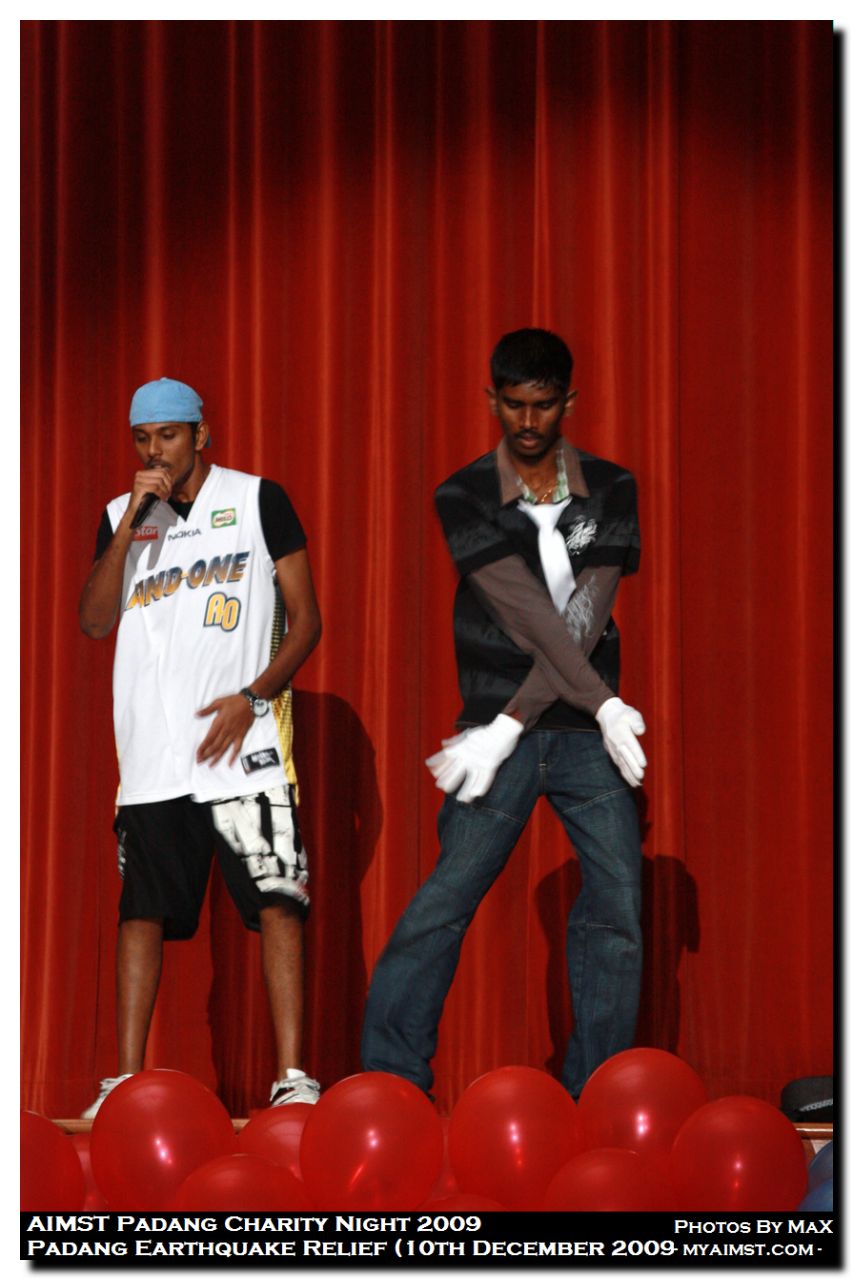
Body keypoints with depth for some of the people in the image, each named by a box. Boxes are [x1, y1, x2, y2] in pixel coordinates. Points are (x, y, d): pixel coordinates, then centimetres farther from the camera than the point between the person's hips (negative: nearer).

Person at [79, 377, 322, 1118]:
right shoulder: (120, 518, 13)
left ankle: (294, 1076, -12)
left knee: (276, 904, -11)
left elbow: (306, 619, 2)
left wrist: (254, 696, -11)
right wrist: (133, 521, -7)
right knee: (141, 911, 1)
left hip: (244, 743, -3)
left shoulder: (259, 501, 4)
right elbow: (95, 621, 0)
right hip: (152, 751, 3)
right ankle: (127, 1079, 4)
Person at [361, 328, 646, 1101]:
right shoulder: (464, 499, -2)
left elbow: (584, 621, -6)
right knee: (445, 900, -8)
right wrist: (605, 703, -20)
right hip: (499, 723, -2)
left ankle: (595, 1092, 8)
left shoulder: (611, 492, 4)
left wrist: (510, 726, -13)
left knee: (617, 904, -1)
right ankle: (389, 1080, -3)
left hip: (586, 732, 2)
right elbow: (527, 612, -12)